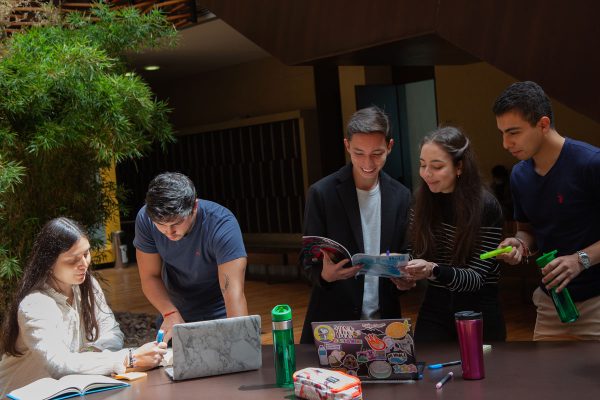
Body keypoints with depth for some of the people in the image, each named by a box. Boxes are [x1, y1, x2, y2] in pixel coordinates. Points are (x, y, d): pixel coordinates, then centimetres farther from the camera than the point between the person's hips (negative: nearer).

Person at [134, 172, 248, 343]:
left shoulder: (222, 225, -28)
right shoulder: (145, 219, -17)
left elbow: (233, 293, -35)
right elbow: (150, 277, -9)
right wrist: (170, 314, -26)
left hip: (219, 317, -4)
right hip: (175, 311, 4)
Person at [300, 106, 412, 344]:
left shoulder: (401, 196, 2)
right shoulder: (322, 193, -8)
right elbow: (309, 261, -4)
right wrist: (325, 274, -25)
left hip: (384, 320, 3)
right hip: (333, 321, -3)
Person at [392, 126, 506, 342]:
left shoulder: (486, 207, -15)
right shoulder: (422, 201, -3)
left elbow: (476, 277, -16)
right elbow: (415, 254, 7)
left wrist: (433, 270, -33)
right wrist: (402, 268, -15)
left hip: (479, 314, -3)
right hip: (434, 310, 3)